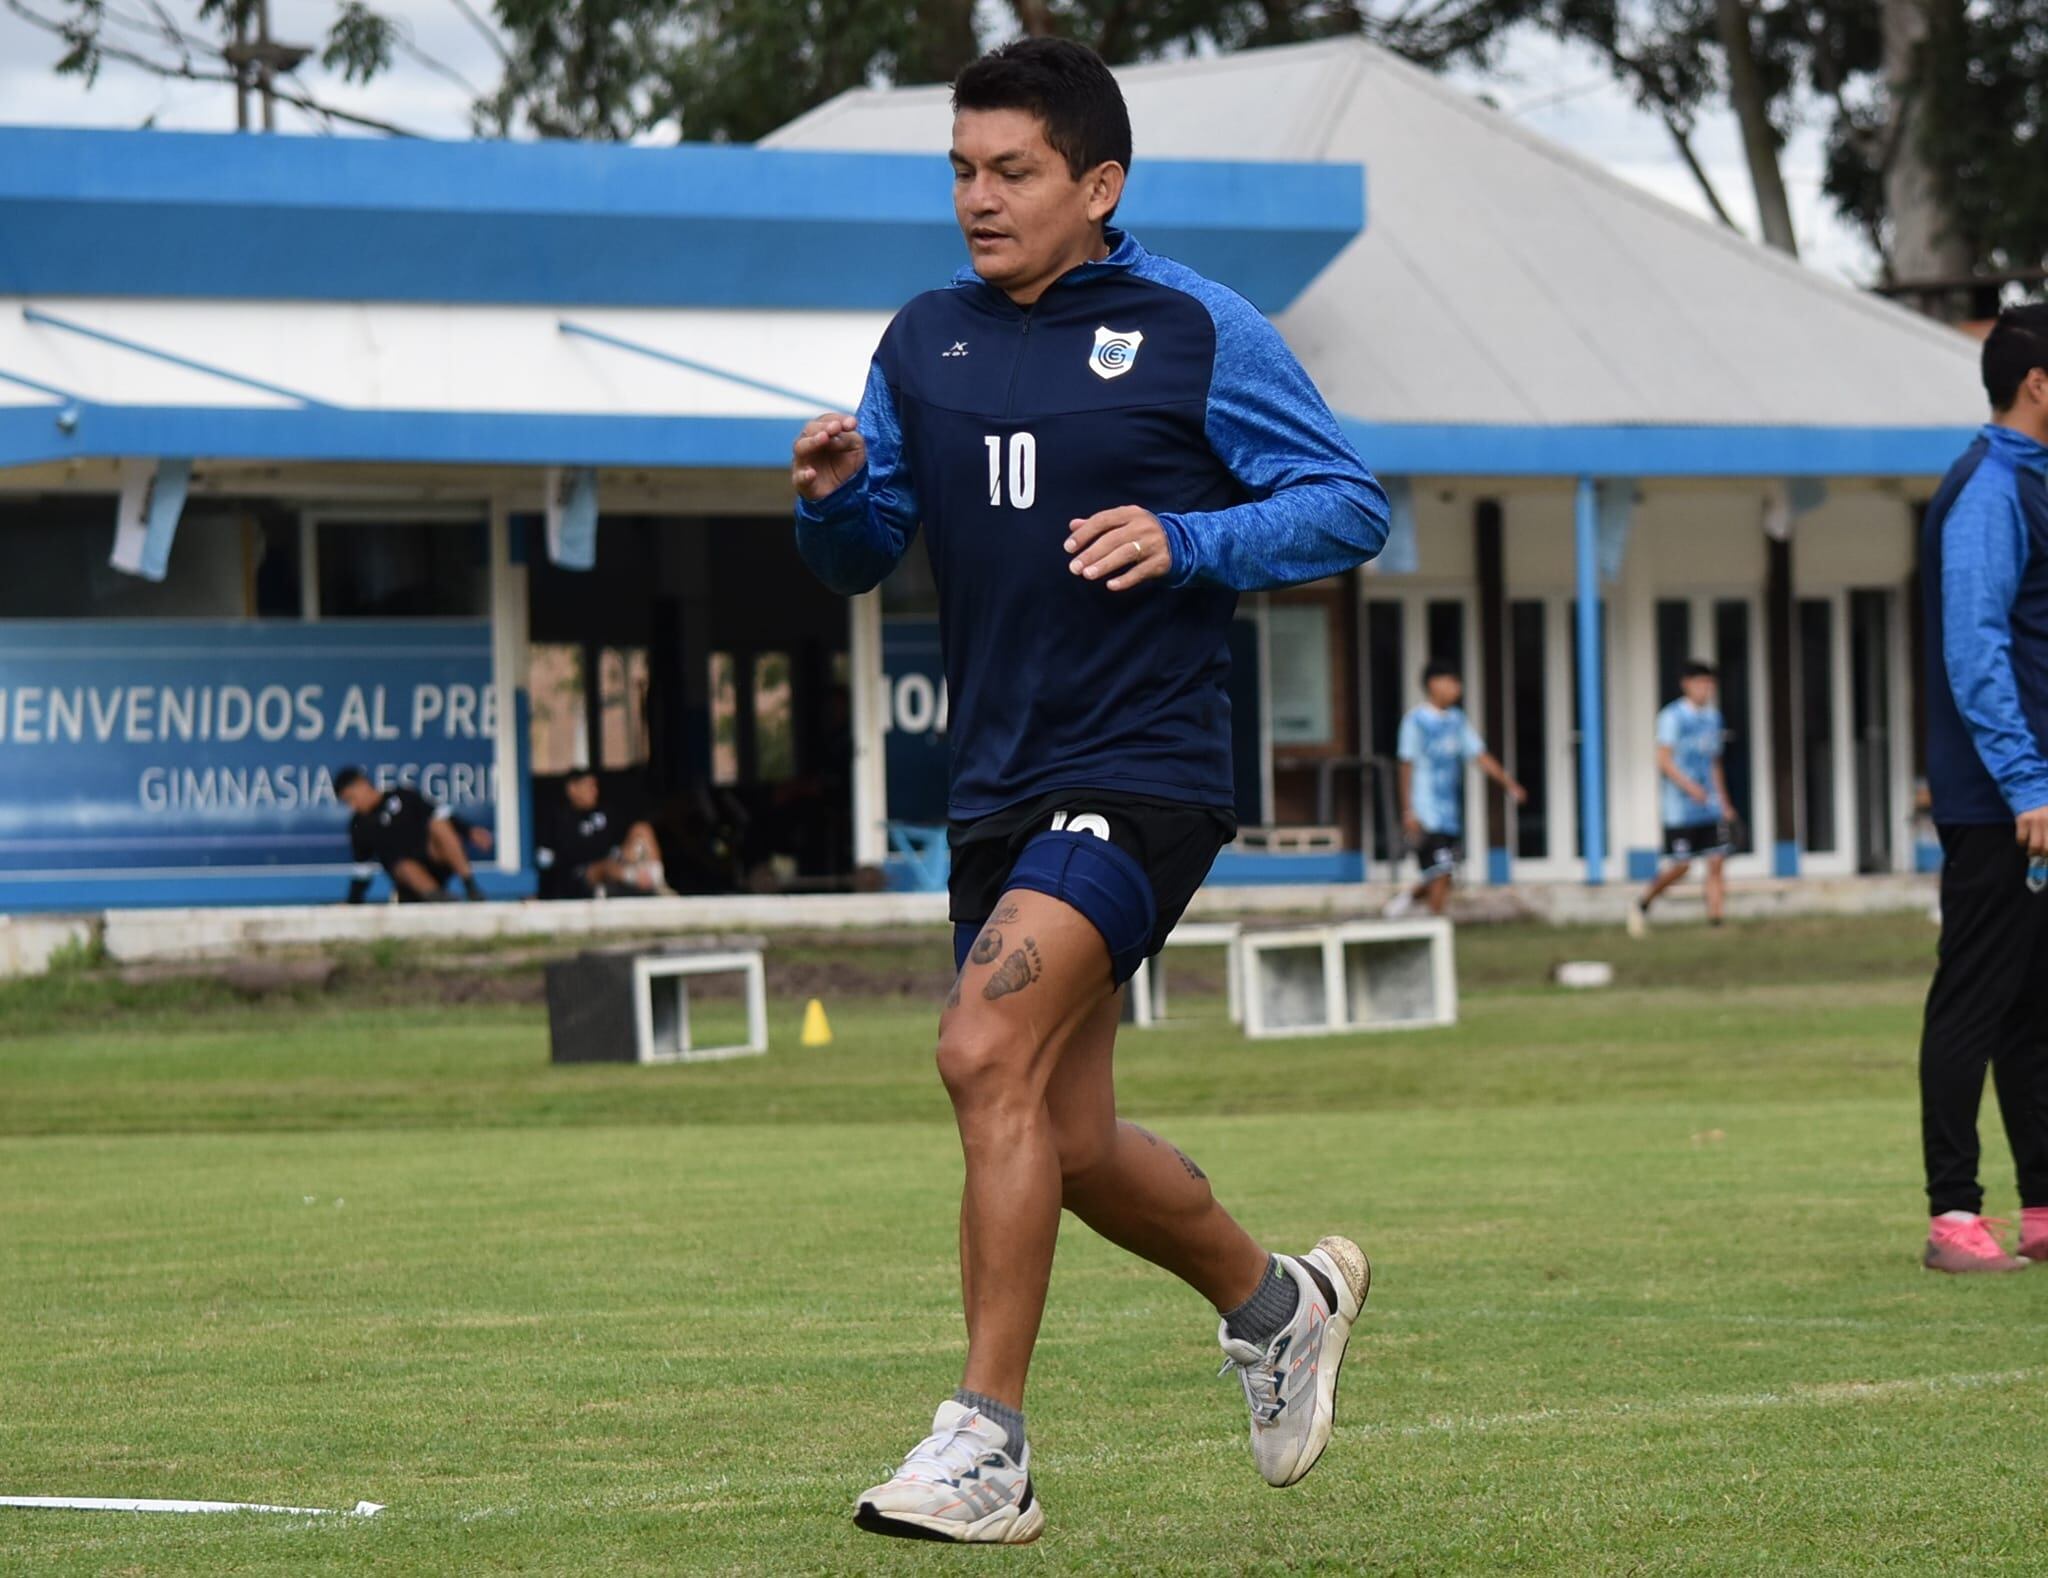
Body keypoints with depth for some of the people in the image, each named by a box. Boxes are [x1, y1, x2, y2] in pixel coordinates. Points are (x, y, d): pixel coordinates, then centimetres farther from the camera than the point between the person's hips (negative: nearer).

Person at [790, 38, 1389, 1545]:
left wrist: (1190, 544, -17)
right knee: (1075, 1148, 11)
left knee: (987, 1054, -23)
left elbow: (1351, 502, -2)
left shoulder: (1197, 331, -4)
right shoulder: (924, 344, 11)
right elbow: (861, 556, 18)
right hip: (999, 790, 7)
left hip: (1145, 774, -7)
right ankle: (1278, 1299, 39)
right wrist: (837, 494, -5)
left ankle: (988, 1448, -19)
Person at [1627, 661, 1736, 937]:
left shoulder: (1713, 718, 14)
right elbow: (1664, 760, -14)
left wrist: (1724, 802, 22)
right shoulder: (1672, 717, -7)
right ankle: (1642, 905, 17)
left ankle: (1716, 922, -5)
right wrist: (1689, 786, -26)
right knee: (1680, 867, -5)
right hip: (1680, 808, -6)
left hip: (1710, 808, 6)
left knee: (1717, 862, -4)